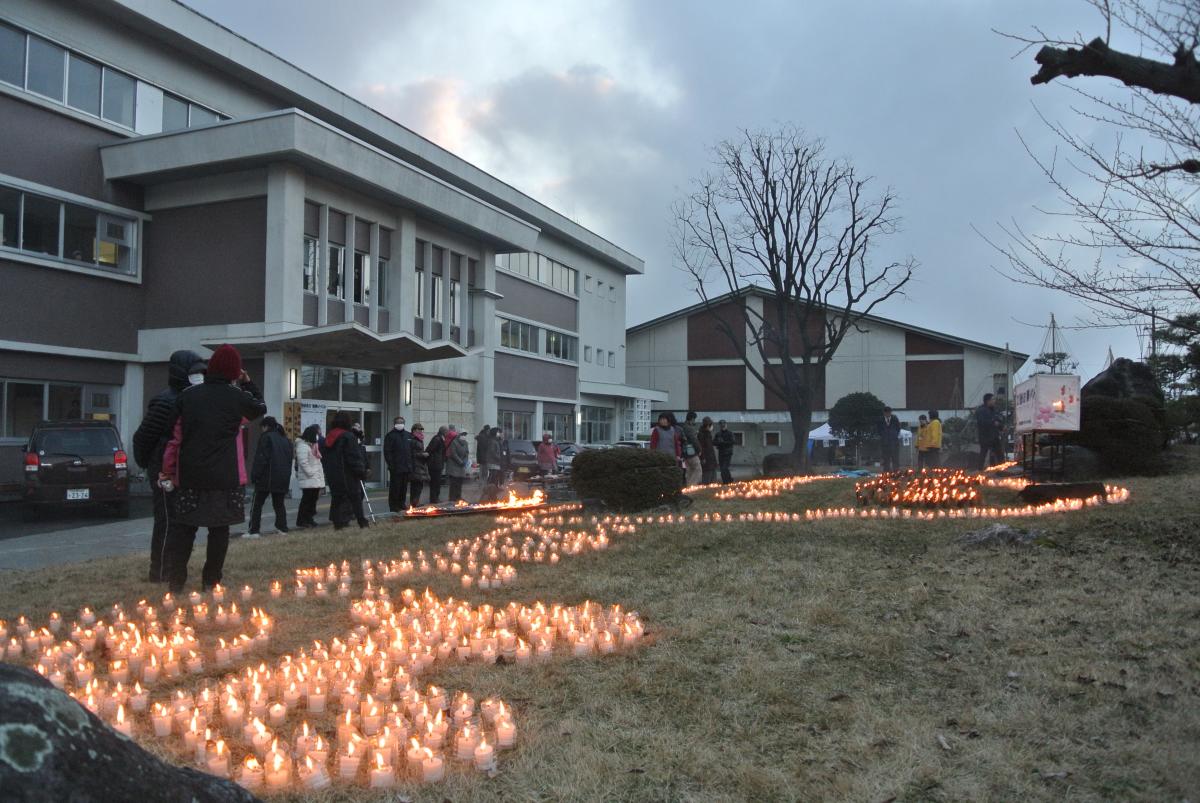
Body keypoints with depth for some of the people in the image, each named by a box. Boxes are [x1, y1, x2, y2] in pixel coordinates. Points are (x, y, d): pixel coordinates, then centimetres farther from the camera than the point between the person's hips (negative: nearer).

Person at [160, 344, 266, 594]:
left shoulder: (187, 396, 4)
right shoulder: (238, 398, -3)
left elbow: (175, 437, 5)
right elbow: (261, 408, 18)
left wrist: (168, 470, 11)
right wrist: (248, 384, 24)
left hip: (189, 477, 2)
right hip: (226, 478, -2)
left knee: (182, 528, 7)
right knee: (219, 529, 7)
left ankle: (175, 582, 3)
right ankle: (211, 580, 11)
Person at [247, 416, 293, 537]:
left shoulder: (266, 437, -8)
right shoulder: (285, 439, 14)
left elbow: (260, 459, -13)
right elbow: (290, 459, 16)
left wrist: (254, 475, -8)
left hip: (266, 478, -6)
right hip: (283, 478, 6)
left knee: (257, 504, -1)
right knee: (279, 504, 15)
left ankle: (254, 531, -5)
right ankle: (282, 527, 13)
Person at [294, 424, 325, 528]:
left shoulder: (313, 445, 20)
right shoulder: (302, 446, -12)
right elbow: (303, 463, -20)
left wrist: (320, 475, 14)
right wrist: (311, 473, -19)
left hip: (316, 480, 10)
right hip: (308, 480, -10)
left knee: (313, 500, 12)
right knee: (306, 500, -9)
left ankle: (309, 519, 19)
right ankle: (301, 522, -5)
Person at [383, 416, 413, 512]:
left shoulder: (408, 435, 14)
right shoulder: (391, 435, -4)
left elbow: (411, 450, 21)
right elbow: (387, 451, -10)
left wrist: (411, 463, 13)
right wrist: (390, 464, -17)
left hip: (407, 466, 6)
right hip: (396, 467, -6)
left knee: (404, 487, 11)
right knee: (395, 487, -3)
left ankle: (401, 503, 22)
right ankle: (393, 506, 3)